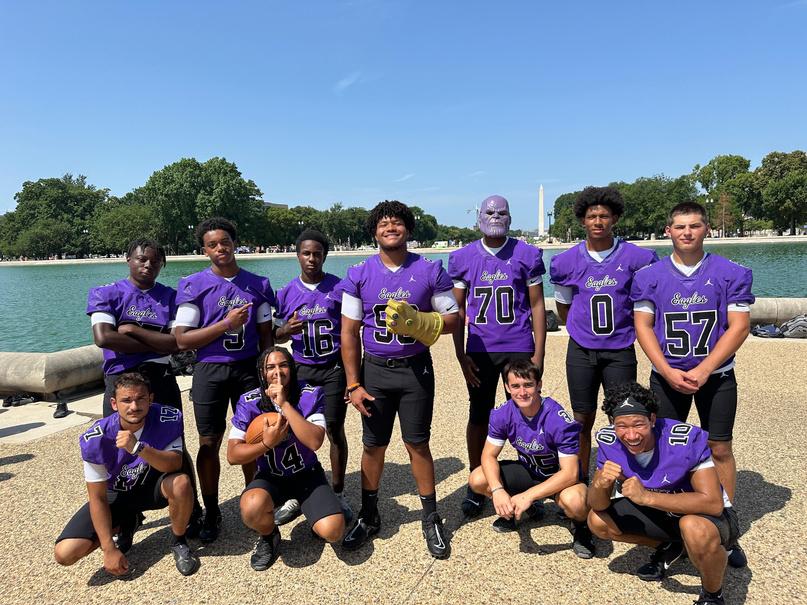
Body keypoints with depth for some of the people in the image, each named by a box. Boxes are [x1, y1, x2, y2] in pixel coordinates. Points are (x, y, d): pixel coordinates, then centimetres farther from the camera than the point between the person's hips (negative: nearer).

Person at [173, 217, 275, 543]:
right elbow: (182, 339, -9)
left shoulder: (259, 284, 4)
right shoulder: (193, 286, -4)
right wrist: (226, 324, -17)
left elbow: (266, 335, 9)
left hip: (249, 368, 2)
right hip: (210, 371, -1)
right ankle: (211, 513, 20)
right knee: (209, 443, 4)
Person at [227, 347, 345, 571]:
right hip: (270, 477, 0)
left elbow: (315, 442, -27)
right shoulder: (250, 402, -11)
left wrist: (285, 404, -30)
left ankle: (298, 503, 15)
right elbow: (232, 455, -11)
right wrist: (267, 443, -27)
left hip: (307, 474, 0)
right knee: (252, 509, -34)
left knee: (333, 531, -20)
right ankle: (269, 536, 4)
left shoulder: (311, 395, -13)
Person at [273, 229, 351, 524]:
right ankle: (296, 495, 16)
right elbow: (276, 336, 11)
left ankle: (338, 494, 18)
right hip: (300, 370, 2)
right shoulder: (286, 293, 4)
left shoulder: (339, 289, -3)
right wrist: (286, 330, -14)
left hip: (333, 369, -2)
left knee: (335, 431, 4)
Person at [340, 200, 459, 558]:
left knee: (417, 445, 6)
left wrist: (416, 321, -20)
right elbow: (349, 332, 0)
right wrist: (353, 385, -3)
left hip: (416, 370, -1)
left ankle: (431, 519, 23)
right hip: (374, 370, 1)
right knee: (373, 445, 10)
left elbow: (452, 320, -1)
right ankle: (368, 517, 29)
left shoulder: (430, 271, -3)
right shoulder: (359, 275, -2)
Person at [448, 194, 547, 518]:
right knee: (479, 417, 9)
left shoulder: (527, 255, 2)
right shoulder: (462, 258, 4)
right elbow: (457, 310, 7)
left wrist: (538, 354, -3)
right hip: (479, 350, 1)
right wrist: (460, 355, 2)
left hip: (519, 348, -1)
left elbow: (537, 307, 3)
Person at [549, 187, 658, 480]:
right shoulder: (566, 262, 0)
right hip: (581, 351, 1)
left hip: (620, 350, -1)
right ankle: (580, 483, 23)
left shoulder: (636, 258, -5)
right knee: (582, 420, 9)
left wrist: (629, 328, 11)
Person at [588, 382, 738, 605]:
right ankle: (668, 548, 16)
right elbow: (597, 505, -14)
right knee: (597, 521, -8)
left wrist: (647, 497, -43)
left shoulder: (686, 439, -31)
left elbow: (713, 503, -36)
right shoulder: (609, 441, -18)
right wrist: (601, 484, -38)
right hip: (661, 511, 5)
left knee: (695, 530, -38)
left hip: (707, 514, -5)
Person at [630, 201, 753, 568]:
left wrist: (704, 370, -15)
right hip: (667, 376, 1)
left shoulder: (731, 274, -2)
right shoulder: (649, 276, 0)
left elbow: (739, 326, -6)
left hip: (716, 375, 0)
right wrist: (669, 372, -13)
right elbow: (643, 326, -2)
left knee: (720, 448, 4)